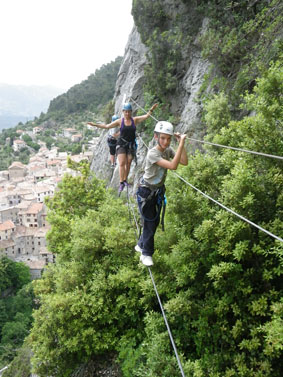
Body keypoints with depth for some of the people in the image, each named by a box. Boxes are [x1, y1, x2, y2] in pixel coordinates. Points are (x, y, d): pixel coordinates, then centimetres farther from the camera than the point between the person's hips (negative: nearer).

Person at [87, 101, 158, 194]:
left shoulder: (135, 120, 1)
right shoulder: (119, 121, -3)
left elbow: (146, 116, -5)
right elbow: (107, 126, 0)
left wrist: (151, 110, -23)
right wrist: (95, 124, -5)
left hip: (131, 145, 2)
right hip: (121, 144, -2)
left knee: (128, 164, 7)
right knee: (122, 163, -12)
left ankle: (125, 180, 24)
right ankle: (121, 183, -12)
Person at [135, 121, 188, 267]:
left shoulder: (168, 150, -4)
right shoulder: (152, 153, -27)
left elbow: (184, 162, -14)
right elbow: (173, 166, -38)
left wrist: (181, 143, -20)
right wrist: (181, 144, -39)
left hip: (158, 191, 7)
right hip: (146, 192, -7)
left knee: (155, 221, 14)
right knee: (149, 222, -4)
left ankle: (141, 245, 34)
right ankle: (146, 254, 10)